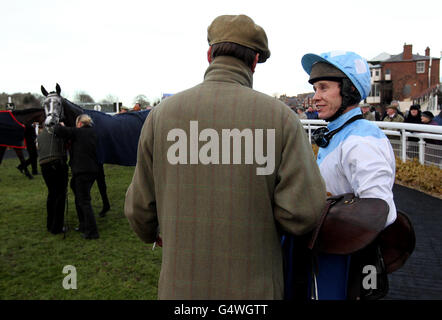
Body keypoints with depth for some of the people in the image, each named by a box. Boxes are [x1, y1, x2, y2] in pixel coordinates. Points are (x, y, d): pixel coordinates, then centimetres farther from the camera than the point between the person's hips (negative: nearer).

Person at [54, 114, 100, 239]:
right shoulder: (93, 133, 12)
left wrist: (60, 125, 10)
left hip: (82, 171, -8)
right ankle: (84, 226, 28)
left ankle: (92, 232, -3)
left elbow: (58, 130, -14)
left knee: (84, 201, -3)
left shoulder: (77, 132, -9)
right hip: (93, 170, 8)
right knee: (80, 198, 21)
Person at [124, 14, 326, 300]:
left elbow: (139, 209, 2)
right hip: (254, 287, -1)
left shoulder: (161, 115, -4)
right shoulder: (280, 116, -10)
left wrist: (152, 235, 24)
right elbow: (303, 213, -14)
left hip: (181, 286, 2)